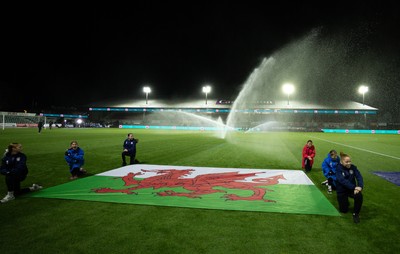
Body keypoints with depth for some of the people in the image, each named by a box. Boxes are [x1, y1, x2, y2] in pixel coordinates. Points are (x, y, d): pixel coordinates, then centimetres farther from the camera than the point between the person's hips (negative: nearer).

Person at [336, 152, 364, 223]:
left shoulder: (353, 167, -6)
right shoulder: (338, 169, -17)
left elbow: (359, 177, -15)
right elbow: (343, 181, -28)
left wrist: (360, 186, -33)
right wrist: (354, 187, -37)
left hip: (352, 189, 2)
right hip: (342, 191, -2)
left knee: (359, 195, -32)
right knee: (344, 210, 1)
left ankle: (356, 214, -10)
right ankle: (345, 201, 37)